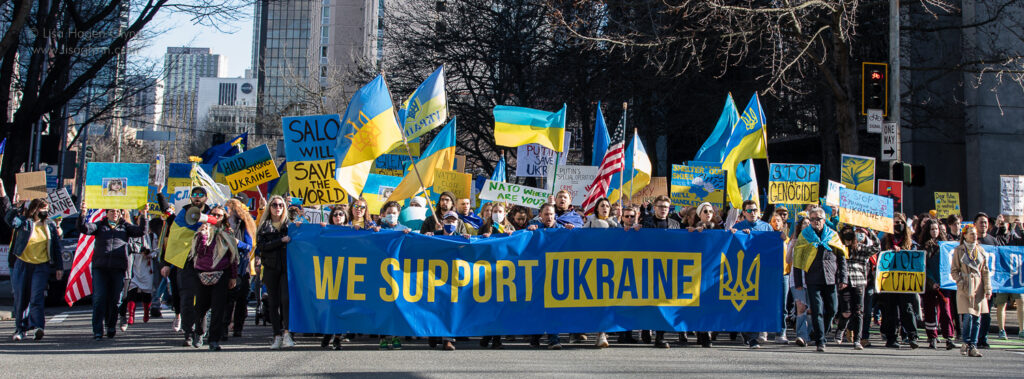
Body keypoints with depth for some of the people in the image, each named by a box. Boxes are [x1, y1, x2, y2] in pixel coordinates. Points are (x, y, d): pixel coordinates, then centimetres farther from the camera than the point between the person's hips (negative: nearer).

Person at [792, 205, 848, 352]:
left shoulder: (833, 235, 10)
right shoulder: (804, 236, 5)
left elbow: (842, 258, 12)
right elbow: (797, 260, 5)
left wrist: (843, 279, 4)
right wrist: (798, 282, 0)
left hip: (830, 280, 3)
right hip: (813, 280, -3)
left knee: (832, 310, 5)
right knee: (817, 310, -8)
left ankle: (816, 334, 24)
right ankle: (820, 341, -6)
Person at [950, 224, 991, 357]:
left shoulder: (981, 250, 11)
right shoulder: (958, 250, 1)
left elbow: (985, 271, 12)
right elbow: (954, 271, 1)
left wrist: (988, 288, 5)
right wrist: (962, 283, -11)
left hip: (978, 287, 3)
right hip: (965, 287, -3)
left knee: (977, 317, 0)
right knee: (968, 316, -12)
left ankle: (973, 346, 6)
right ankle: (966, 342, 7)